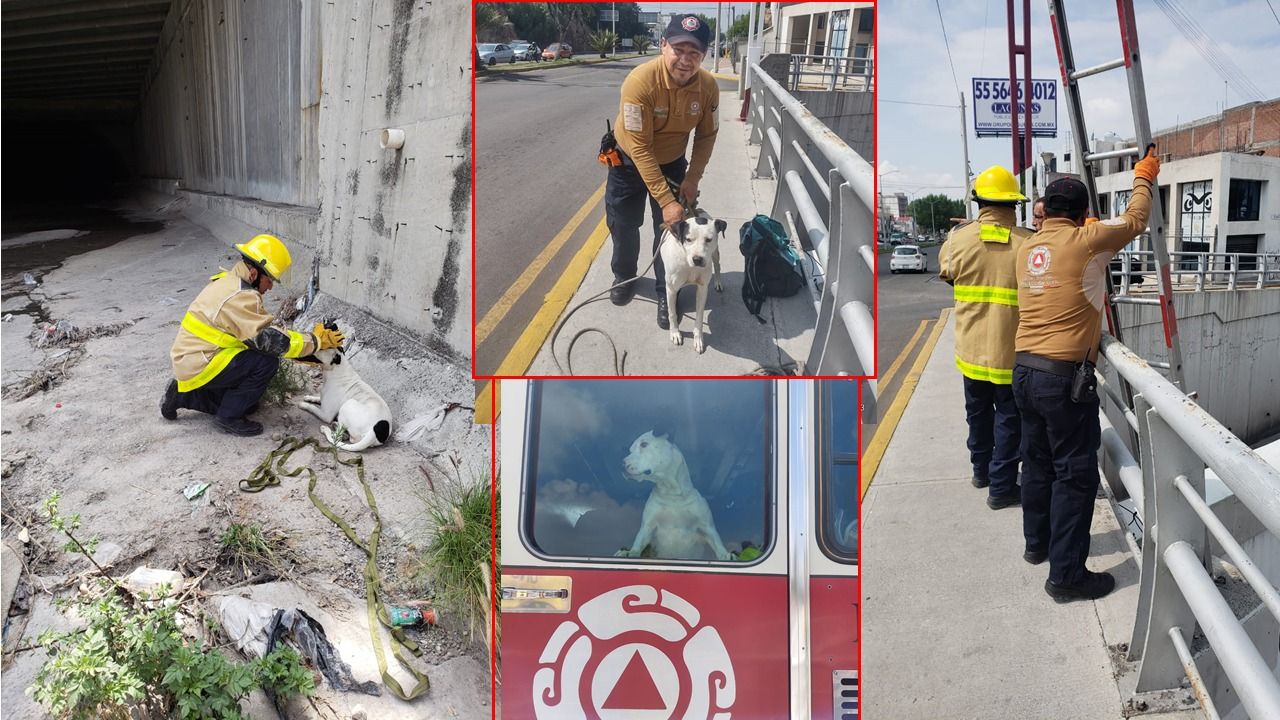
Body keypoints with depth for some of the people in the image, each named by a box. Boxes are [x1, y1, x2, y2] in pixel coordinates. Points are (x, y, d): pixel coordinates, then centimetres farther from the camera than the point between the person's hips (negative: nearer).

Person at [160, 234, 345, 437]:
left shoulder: (229, 282, 8)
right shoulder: (239, 298, -24)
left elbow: (257, 332, 12)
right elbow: (270, 340, -25)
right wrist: (316, 341, -16)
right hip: (197, 365, -10)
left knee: (248, 404, 18)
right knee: (266, 362, -20)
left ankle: (183, 395, 20)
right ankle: (229, 417, -7)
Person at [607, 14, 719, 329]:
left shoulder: (708, 86, -23)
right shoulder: (640, 81, -36)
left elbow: (706, 136, -5)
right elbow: (640, 148, -34)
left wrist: (692, 179, -14)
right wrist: (665, 200, -35)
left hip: (672, 162, 2)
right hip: (629, 161, -2)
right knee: (623, 224, 14)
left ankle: (665, 292, 22)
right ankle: (624, 277, 41)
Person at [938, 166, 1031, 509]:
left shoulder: (958, 238, -9)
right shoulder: (1029, 243, -16)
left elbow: (945, 271, 10)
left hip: (972, 347, 3)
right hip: (1011, 351, -3)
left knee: (978, 410, 22)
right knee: (1009, 417, 9)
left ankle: (982, 468, 38)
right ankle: (1001, 487, 13)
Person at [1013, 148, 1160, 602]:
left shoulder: (1028, 249, 8)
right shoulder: (1084, 242, -10)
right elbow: (1134, 221, 5)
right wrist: (1143, 178, 21)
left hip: (1024, 371, 7)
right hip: (1064, 377, -7)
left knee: (1038, 461, 20)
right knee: (1075, 473, 1)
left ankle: (1037, 542, 36)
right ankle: (1066, 574, 6)